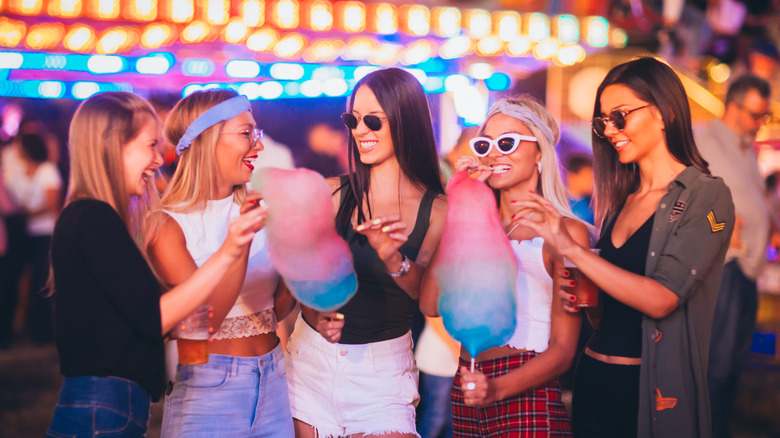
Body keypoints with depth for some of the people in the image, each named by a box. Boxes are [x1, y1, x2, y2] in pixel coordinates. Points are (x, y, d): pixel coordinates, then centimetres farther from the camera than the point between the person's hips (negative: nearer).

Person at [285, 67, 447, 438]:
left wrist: (393, 259, -30)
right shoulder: (331, 193, -2)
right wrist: (317, 312, -26)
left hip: (383, 372, -1)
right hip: (312, 356, 1)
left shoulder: (437, 211, -3)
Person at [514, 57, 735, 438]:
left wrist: (570, 248, -21)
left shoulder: (705, 197, -9)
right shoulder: (620, 200, 11)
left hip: (654, 389, -6)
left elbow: (660, 299, -21)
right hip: (594, 378, 6)